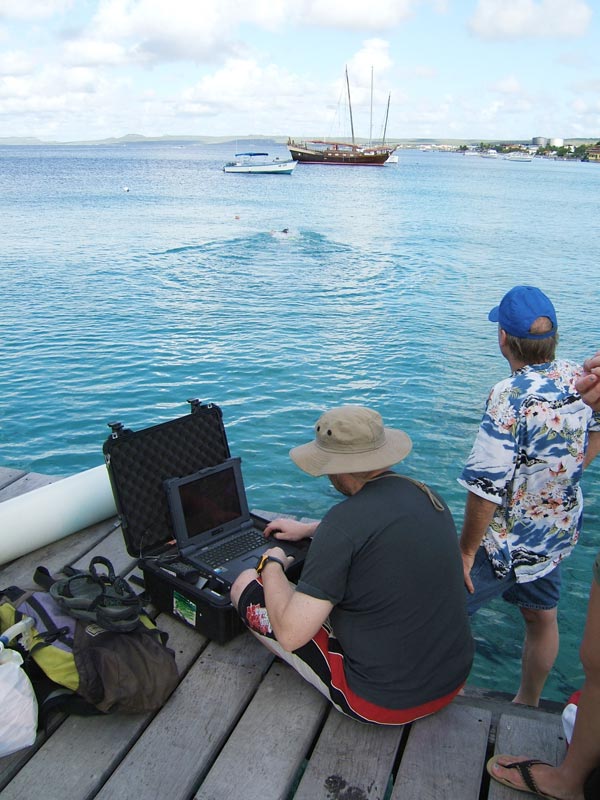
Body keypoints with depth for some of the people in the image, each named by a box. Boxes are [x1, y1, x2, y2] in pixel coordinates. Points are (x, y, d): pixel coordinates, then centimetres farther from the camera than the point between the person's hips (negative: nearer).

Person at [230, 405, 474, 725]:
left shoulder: (345, 521, -25)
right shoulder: (427, 494, -1)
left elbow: (291, 634, -24)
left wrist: (272, 564, -7)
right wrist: (308, 529, 31)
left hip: (383, 702, -7)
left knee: (245, 583, 3)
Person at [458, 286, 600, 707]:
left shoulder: (511, 395, -28)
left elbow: (488, 486, -28)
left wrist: (466, 550, -17)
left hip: (506, 543, -7)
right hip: (557, 532, 8)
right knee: (542, 617, 25)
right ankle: (528, 704, 46)